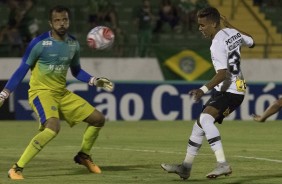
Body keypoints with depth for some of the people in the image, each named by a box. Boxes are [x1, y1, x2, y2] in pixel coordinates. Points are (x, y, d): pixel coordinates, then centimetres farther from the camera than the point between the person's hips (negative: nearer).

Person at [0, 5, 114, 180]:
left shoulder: (73, 44, 4)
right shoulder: (39, 43, -14)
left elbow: (76, 71, 20)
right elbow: (22, 70, -8)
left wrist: (95, 81, 7)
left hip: (62, 93, 7)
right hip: (41, 92, -7)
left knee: (98, 119, 7)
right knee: (53, 127, -34)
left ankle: (84, 156, 32)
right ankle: (16, 169, -29)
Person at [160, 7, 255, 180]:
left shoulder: (218, 44, -21)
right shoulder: (233, 33, 5)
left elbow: (223, 74, -30)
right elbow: (251, 41, 26)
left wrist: (204, 89, -38)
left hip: (230, 91, -11)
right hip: (236, 89, 11)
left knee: (205, 118, -30)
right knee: (200, 124, 14)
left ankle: (223, 164, -36)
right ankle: (186, 167, 23)